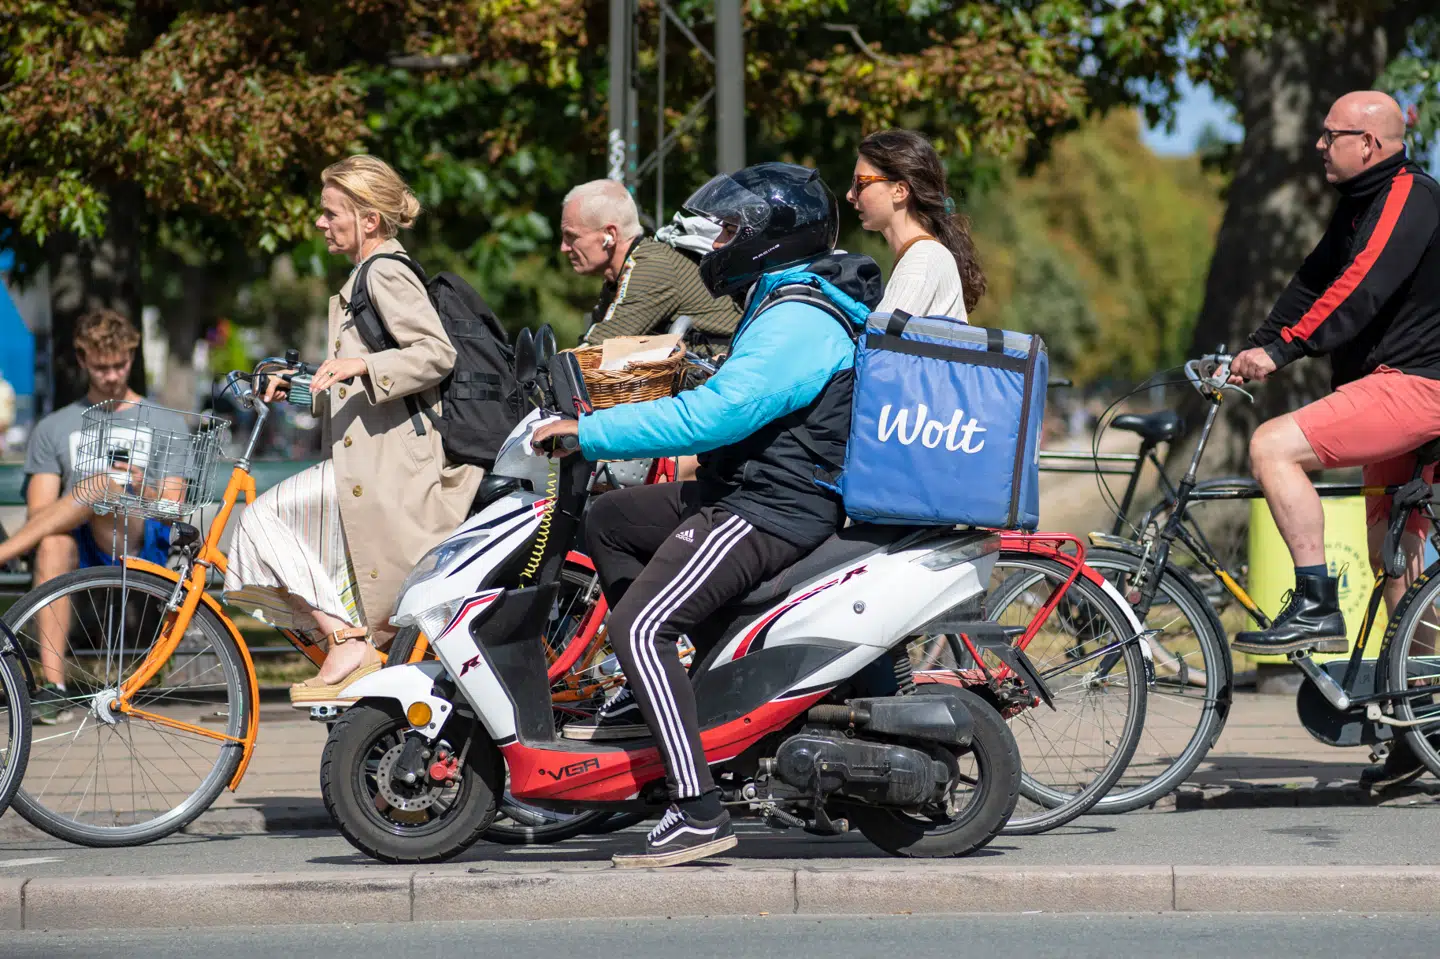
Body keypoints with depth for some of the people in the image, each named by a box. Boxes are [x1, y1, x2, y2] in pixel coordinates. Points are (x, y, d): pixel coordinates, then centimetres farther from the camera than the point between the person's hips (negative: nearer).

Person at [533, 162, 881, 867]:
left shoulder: (796, 323, -20)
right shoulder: (787, 306, 15)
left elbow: (711, 415, -30)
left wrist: (587, 433, -26)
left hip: (771, 512, -11)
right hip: (747, 491, 11)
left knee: (639, 624, -22)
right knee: (609, 520, 24)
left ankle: (698, 810, -27)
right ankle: (645, 691, 25)